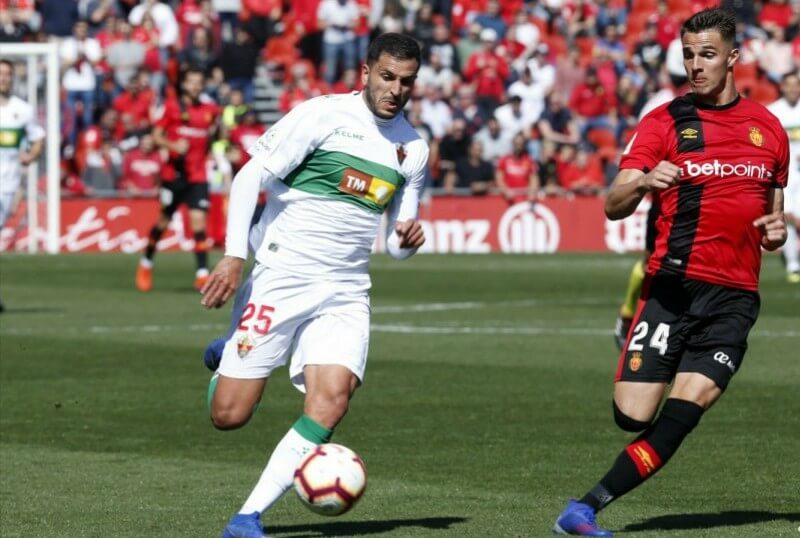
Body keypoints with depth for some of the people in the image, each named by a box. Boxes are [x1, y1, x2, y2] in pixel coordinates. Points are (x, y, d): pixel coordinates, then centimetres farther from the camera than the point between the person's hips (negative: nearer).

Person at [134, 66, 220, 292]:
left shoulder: (210, 109, 5)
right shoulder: (172, 107, -2)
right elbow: (156, 136, -2)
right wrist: (172, 145, -17)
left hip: (197, 177, 1)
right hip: (174, 174, -1)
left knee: (198, 220, -11)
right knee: (164, 220, 9)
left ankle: (202, 273, -14)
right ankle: (146, 263, 31)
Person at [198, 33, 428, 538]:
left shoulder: (413, 147, 10)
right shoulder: (322, 115, -7)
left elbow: (396, 242, 18)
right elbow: (251, 175, -9)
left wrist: (408, 239, -7)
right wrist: (234, 256, -17)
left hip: (345, 292, 4)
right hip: (280, 278, -4)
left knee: (332, 399, -20)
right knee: (229, 416, -5)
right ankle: (225, 358, 33)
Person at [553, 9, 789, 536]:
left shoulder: (768, 128, 12)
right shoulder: (664, 122, 2)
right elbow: (614, 205, -6)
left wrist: (776, 230, 2)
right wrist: (643, 182, -28)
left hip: (735, 295, 2)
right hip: (674, 287, -2)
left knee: (688, 404, -16)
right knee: (633, 415, -11)